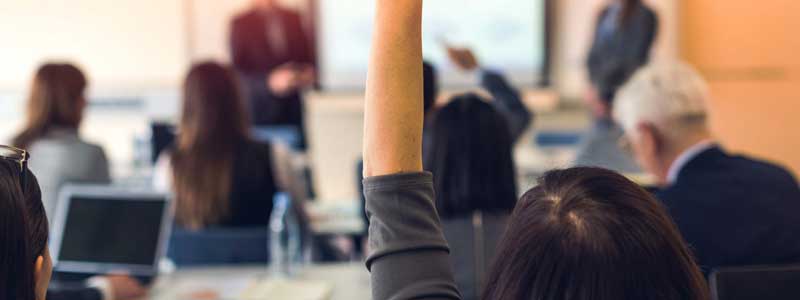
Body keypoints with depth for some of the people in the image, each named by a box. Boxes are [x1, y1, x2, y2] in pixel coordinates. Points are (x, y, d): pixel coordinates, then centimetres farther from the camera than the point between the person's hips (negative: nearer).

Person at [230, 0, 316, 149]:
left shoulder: (294, 19, 8)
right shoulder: (240, 24, -2)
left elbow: (309, 59, 17)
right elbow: (237, 74, -6)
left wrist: (308, 75, -6)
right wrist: (270, 83, -22)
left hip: (292, 113, 3)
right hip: (259, 113, -3)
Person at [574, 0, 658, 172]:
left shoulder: (645, 16, -7)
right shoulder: (605, 14, 13)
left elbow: (635, 60, -12)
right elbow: (594, 56, 13)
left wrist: (599, 89, -11)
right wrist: (595, 86, -4)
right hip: (603, 102, 6)